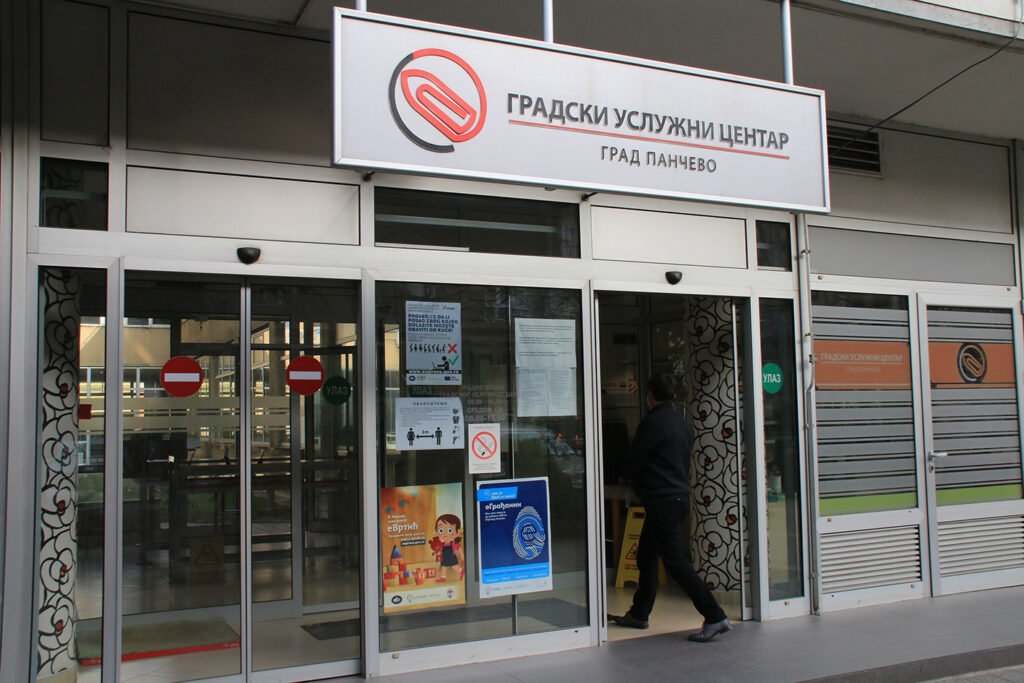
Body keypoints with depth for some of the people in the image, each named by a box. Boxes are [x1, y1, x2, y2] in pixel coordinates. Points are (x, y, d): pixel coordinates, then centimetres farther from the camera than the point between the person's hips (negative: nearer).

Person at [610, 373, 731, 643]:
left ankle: (715, 617, -7)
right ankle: (639, 613, 27)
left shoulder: (652, 423, -15)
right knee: (646, 557, 18)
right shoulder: (684, 424, 11)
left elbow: (631, 465, -12)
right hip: (679, 495, 9)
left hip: (662, 500, -9)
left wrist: (626, 474, 13)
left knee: (676, 561, -7)